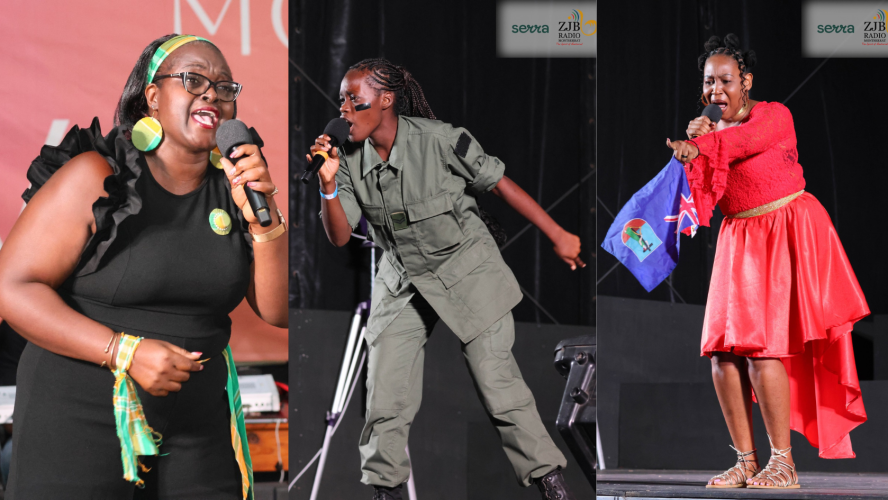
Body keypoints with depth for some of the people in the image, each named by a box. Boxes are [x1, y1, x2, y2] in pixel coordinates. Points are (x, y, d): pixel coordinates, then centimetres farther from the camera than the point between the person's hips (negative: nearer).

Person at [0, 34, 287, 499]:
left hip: (197, 428, 4)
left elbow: (278, 311, 3)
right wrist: (124, 351, -20)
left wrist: (262, 216, -12)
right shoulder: (96, 177, -8)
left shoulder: (232, 187, 6)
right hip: (80, 421, -4)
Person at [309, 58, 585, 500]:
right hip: (403, 282, 4)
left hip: (468, 273, -4)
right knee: (385, 399, -2)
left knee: (498, 383, -8)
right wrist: (329, 184, -23)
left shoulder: (438, 140, -20)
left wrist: (559, 236, -7)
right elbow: (339, 237, -6)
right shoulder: (351, 160, -6)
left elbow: (501, 185, -11)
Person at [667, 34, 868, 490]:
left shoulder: (774, 116, -5)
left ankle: (783, 462, -10)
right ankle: (746, 461, 3)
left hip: (788, 235, -6)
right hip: (739, 241, 6)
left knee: (761, 345, -16)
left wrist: (700, 145, -42)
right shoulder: (709, 134, 9)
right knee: (724, 351, -5)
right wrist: (697, 152, -16)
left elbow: (747, 139, -28)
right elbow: (701, 205, -2)